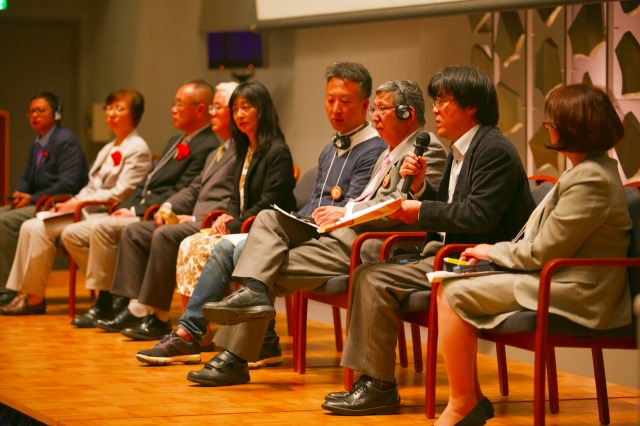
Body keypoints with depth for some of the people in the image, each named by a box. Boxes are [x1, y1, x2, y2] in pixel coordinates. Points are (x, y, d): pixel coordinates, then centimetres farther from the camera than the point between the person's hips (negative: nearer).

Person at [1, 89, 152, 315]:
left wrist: (77, 203, -15)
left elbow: (120, 194, -15)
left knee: (39, 229, -22)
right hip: (86, 211, 9)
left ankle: (34, 298, -13)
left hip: (104, 215, -9)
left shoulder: (137, 150, -6)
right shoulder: (109, 149, 24)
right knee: (30, 227, -8)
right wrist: (71, 203, 2)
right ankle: (24, 294, -12)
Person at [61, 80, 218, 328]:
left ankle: (105, 303, -17)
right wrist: (127, 207, 4)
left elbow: (180, 194, -18)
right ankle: (115, 296, 1)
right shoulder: (176, 142, 22)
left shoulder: (207, 147, -11)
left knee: (101, 228, -30)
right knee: (71, 235, 2)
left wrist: (136, 212, -16)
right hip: (137, 215, 10)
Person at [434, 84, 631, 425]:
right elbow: (545, 242, 17)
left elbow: (541, 253, -19)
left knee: (454, 294, -12)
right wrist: (494, 252, 6)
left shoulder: (591, 181, -21)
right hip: (557, 279, 11)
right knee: (447, 287, 7)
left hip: (572, 295, -11)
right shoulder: (589, 169, 13)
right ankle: (471, 398, 8)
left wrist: (494, 251, -2)